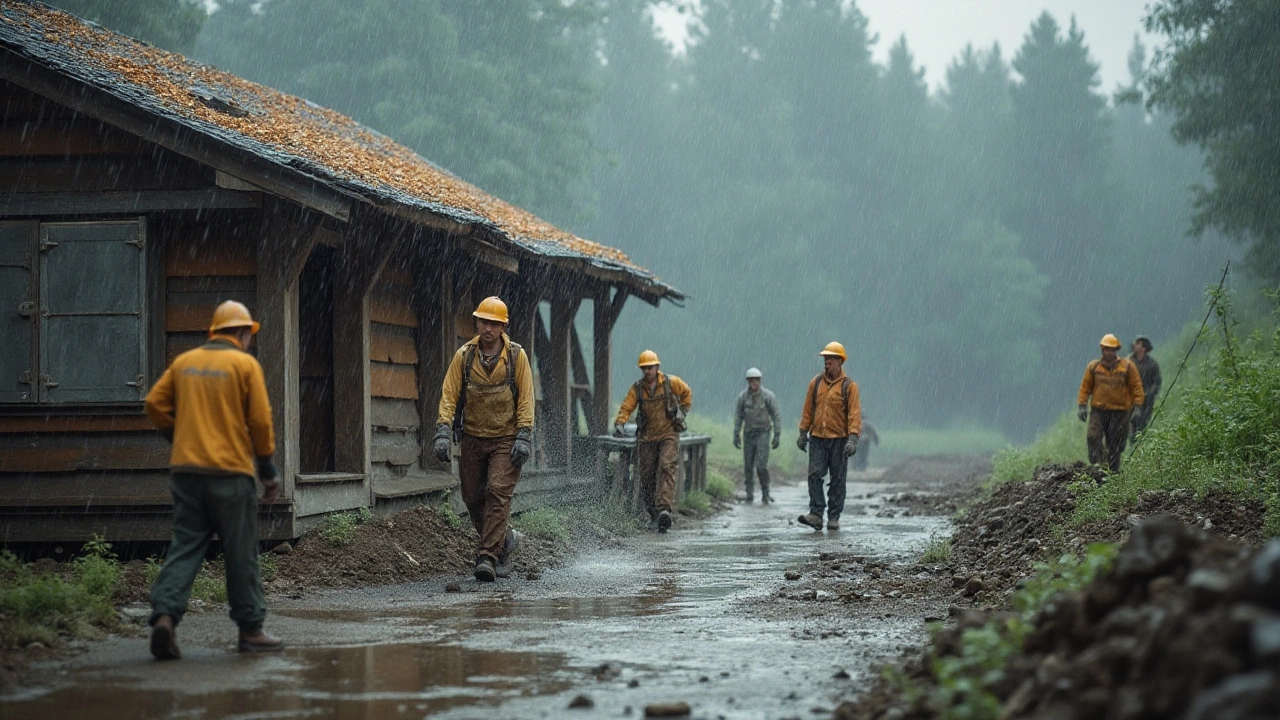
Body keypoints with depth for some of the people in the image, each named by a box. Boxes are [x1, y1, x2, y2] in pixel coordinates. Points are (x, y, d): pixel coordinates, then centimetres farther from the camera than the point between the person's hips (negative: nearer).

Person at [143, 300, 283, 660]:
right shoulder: (245, 364, -3)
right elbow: (260, 420, -6)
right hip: (230, 470, -4)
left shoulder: (184, 362, 11)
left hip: (185, 469, 4)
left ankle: (165, 614, -14)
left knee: (184, 546, 5)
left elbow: (155, 403, 8)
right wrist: (268, 471, 3)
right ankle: (251, 630, 11)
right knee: (241, 552, 5)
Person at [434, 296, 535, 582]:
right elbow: (449, 396, -3)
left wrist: (524, 437, -12)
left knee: (498, 492, -17)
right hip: (472, 438, 3)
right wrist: (443, 432, -14)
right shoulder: (463, 356, -1)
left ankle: (488, 556, -19)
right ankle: (505, 539, 30)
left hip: (505, 439, -3)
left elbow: (526, 399, -4)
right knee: (473, 498, 7)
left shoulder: (516, 356, -5)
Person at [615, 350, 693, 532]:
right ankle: (654, 516, 15)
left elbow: (687, 393, 15)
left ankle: (664, 509, -34)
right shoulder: (637, 388, 2)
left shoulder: (671, 382, -2)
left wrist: (683, 411, 5)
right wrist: (619, 423, -24)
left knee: (666, 468, -22)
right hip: (646, 438, 3)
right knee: (646, 477, 2)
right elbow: (626, 407, -7)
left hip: (668, 435, -3)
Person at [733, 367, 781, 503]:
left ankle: (765, 493, 1)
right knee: (748, 465, 3)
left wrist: (777, 436, -6)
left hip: (763, 433, -3)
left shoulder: (768, 396, -7)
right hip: (749, 434, 3)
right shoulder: (743, 396, 0)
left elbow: (776, 416, -3)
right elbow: (738, 416, 8)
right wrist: (736, 435, 4)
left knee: (761, 465, -11)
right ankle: (749, 493, 13)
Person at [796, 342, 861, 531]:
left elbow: (854, 414, -7)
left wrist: (853, 438, -17)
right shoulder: (816, 383, 9)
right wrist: (803, 433, 11)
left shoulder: (849, 386, -1)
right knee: (815, 474, -9)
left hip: (839, 439, -2)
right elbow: (808, 410, 14)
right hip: (817, 438, 2)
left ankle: (834, 517, 8)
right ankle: (815, 513, -10)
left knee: (838, 479, 3)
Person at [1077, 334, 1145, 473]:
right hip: (1099, 410, 1)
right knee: (1093, 437, -22)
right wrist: (1082, 405, 3)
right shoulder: (1093, 367, 6)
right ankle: (1097, 464, -25)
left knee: (1115, 445, 3)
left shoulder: (1127, 367, 2)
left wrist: (1137, 406, -2)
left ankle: (1113, 471, 11)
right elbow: (1085, 387, 10)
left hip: (1120, 412, -1)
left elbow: (1136, 387, 4)